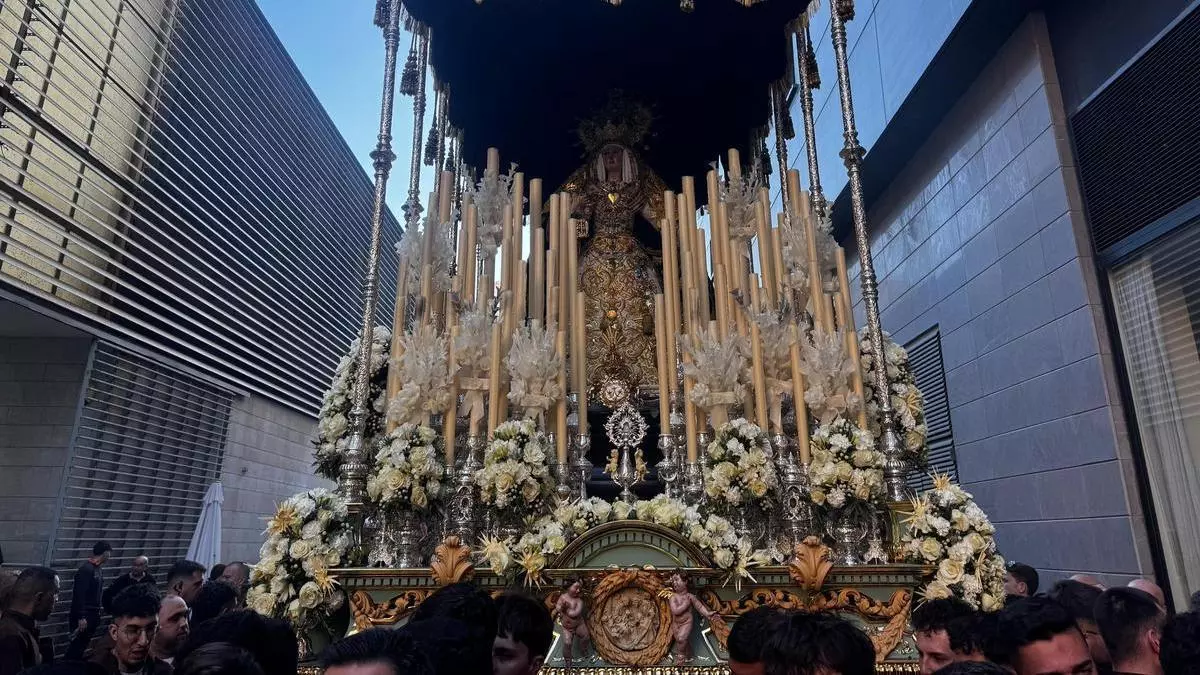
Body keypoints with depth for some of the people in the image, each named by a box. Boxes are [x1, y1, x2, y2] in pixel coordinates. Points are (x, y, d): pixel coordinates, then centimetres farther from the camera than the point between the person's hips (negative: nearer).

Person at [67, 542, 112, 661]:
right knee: (77, 644, -1)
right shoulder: (86, 569, -17)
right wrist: (81, 617, -21)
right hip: (83, 616, -8)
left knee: (83, 644, 15)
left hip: (93, 615, 8)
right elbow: (79, 594, -20)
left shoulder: (99, 569, 9)